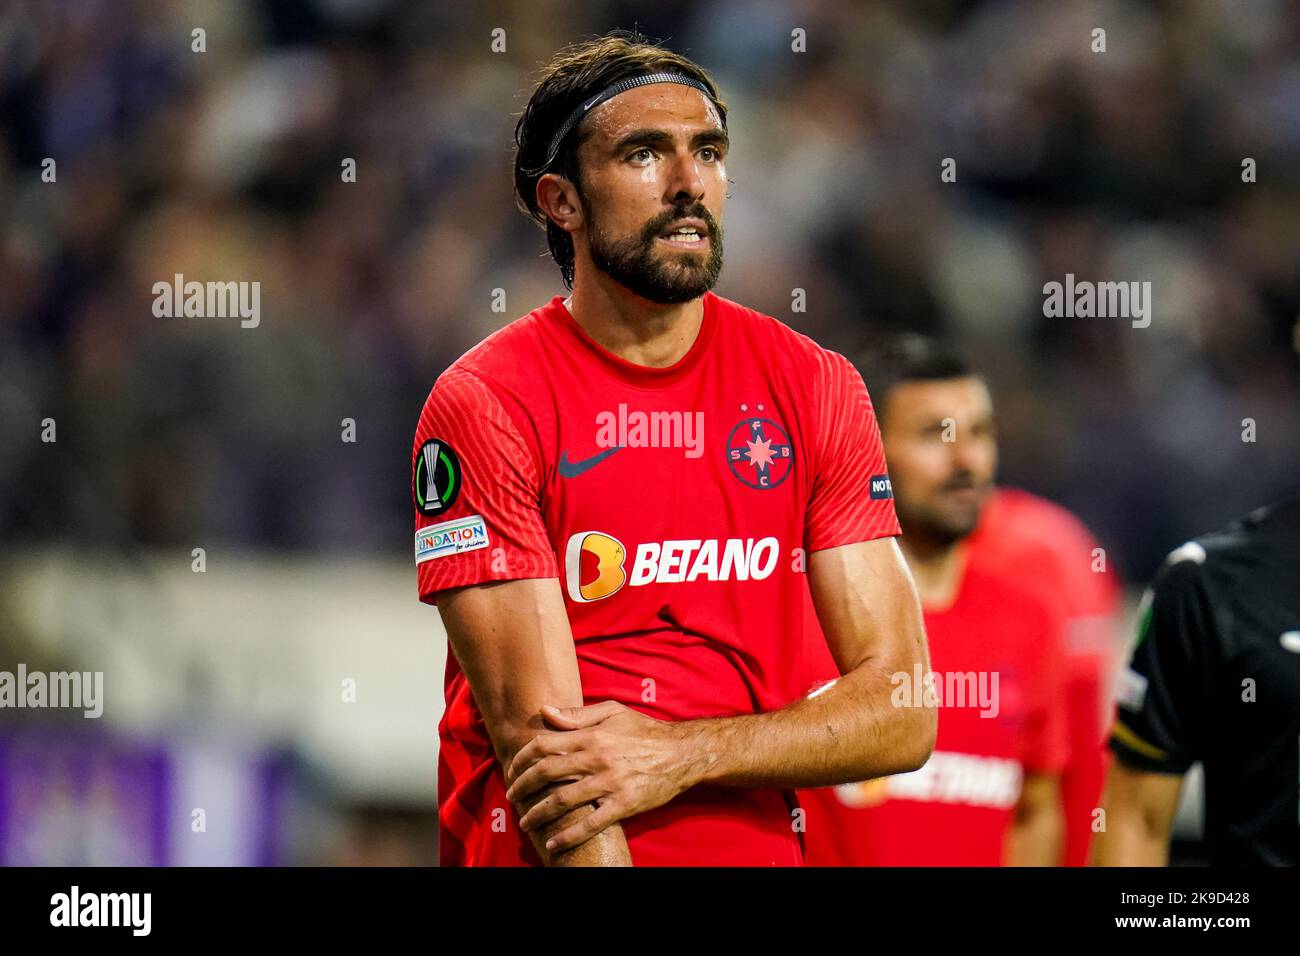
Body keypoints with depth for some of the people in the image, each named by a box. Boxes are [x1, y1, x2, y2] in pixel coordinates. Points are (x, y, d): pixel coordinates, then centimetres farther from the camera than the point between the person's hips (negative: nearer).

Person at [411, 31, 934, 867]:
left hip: (759, 846, 2)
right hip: (541, 858, -2)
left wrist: (679, 754, -10)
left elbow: (902, 714, 4)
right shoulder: (483, 405, -2)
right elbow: (535, 732, -8)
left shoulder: (816, 389, 9)